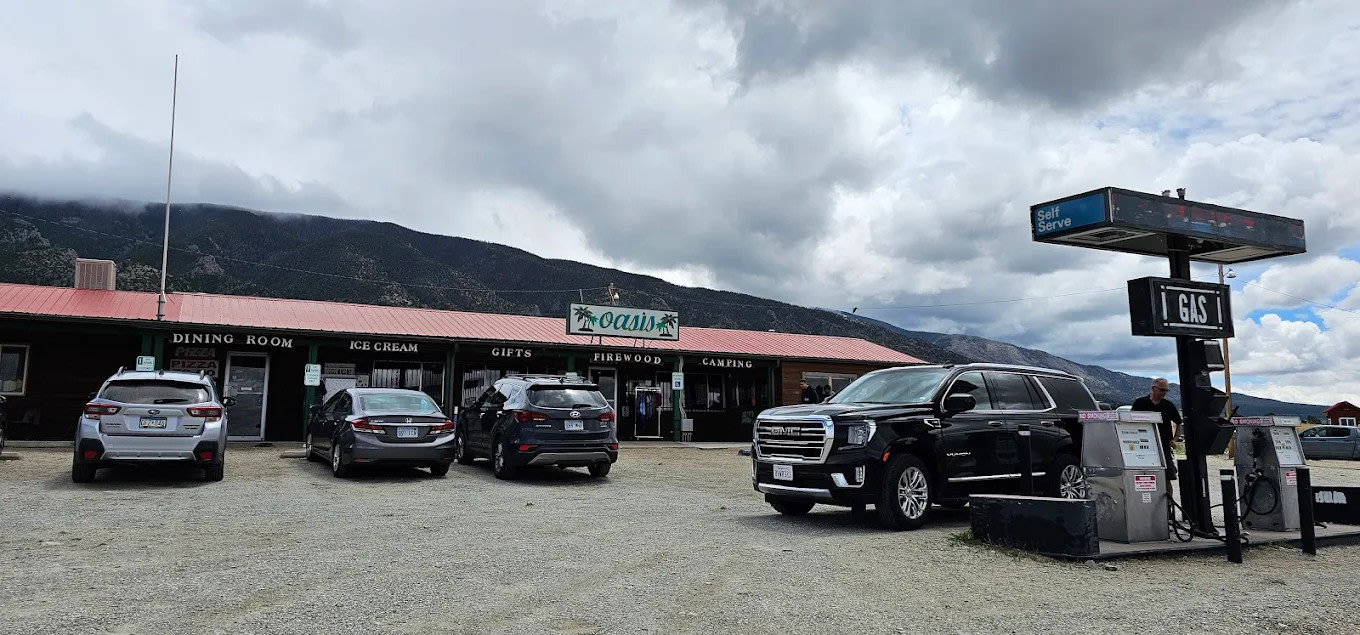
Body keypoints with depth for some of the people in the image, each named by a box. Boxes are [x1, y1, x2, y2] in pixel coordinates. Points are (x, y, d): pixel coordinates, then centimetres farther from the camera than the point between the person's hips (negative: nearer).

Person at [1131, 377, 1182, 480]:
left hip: (1165, 447, 2)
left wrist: (1174, 439, 5)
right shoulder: (1140, 403, 3)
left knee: (1167, 478, -2)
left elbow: (1179, 424, 19)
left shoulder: (1169, 405, 10)